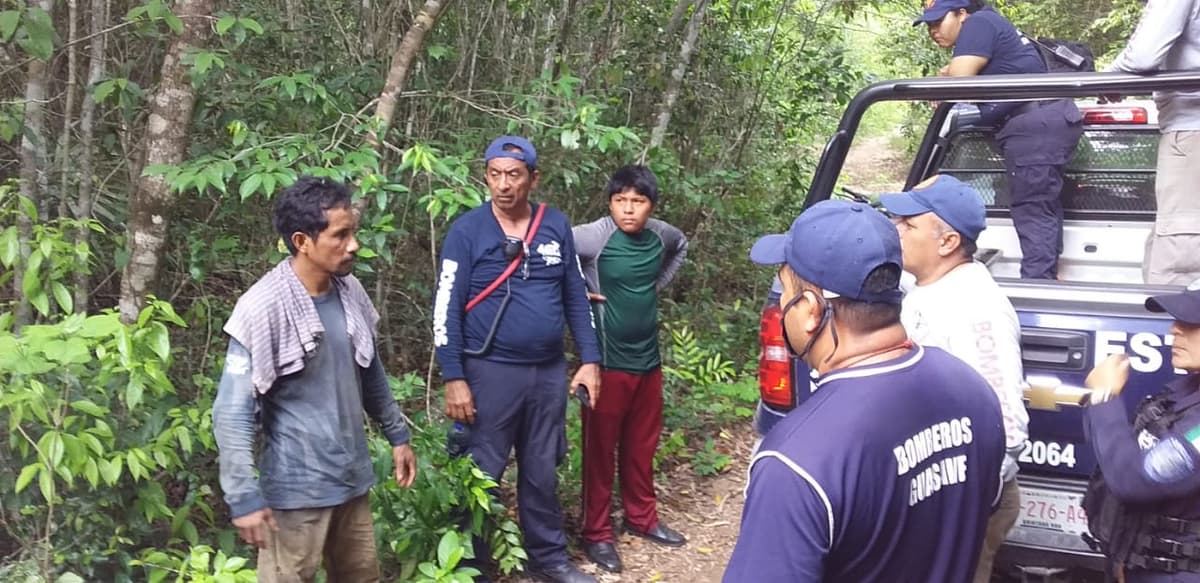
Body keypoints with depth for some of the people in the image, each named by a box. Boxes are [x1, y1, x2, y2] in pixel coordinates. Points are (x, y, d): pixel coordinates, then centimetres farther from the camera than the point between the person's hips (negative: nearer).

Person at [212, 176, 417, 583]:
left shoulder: (351, 294, 1)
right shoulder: (264, 309, -19)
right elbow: (232, 413, -19)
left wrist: (397, 436, 19)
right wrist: (244, 497, -21)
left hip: (353, 479, 7)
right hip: (297, 488, -6)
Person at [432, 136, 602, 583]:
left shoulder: (557, 226, 3)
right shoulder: (467, 231, -7)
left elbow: (576, 297, 9)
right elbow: (446, 308, -8)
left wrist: (590, 360, 5)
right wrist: (454, 379, -12)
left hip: (550, 371, 3)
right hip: (491, 372, -3)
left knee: (542, 473, 16)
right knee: (481, 478, 6)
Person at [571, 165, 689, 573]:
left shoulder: (660, 234, 1)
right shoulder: (594, 236, -17)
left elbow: (681, 247, 24)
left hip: (648, 359, 6)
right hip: (607, 361, -5)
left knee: (642, 446, 18)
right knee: (600, 449, 5)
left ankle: (641, 518, 35)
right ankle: (597, 533, 18)